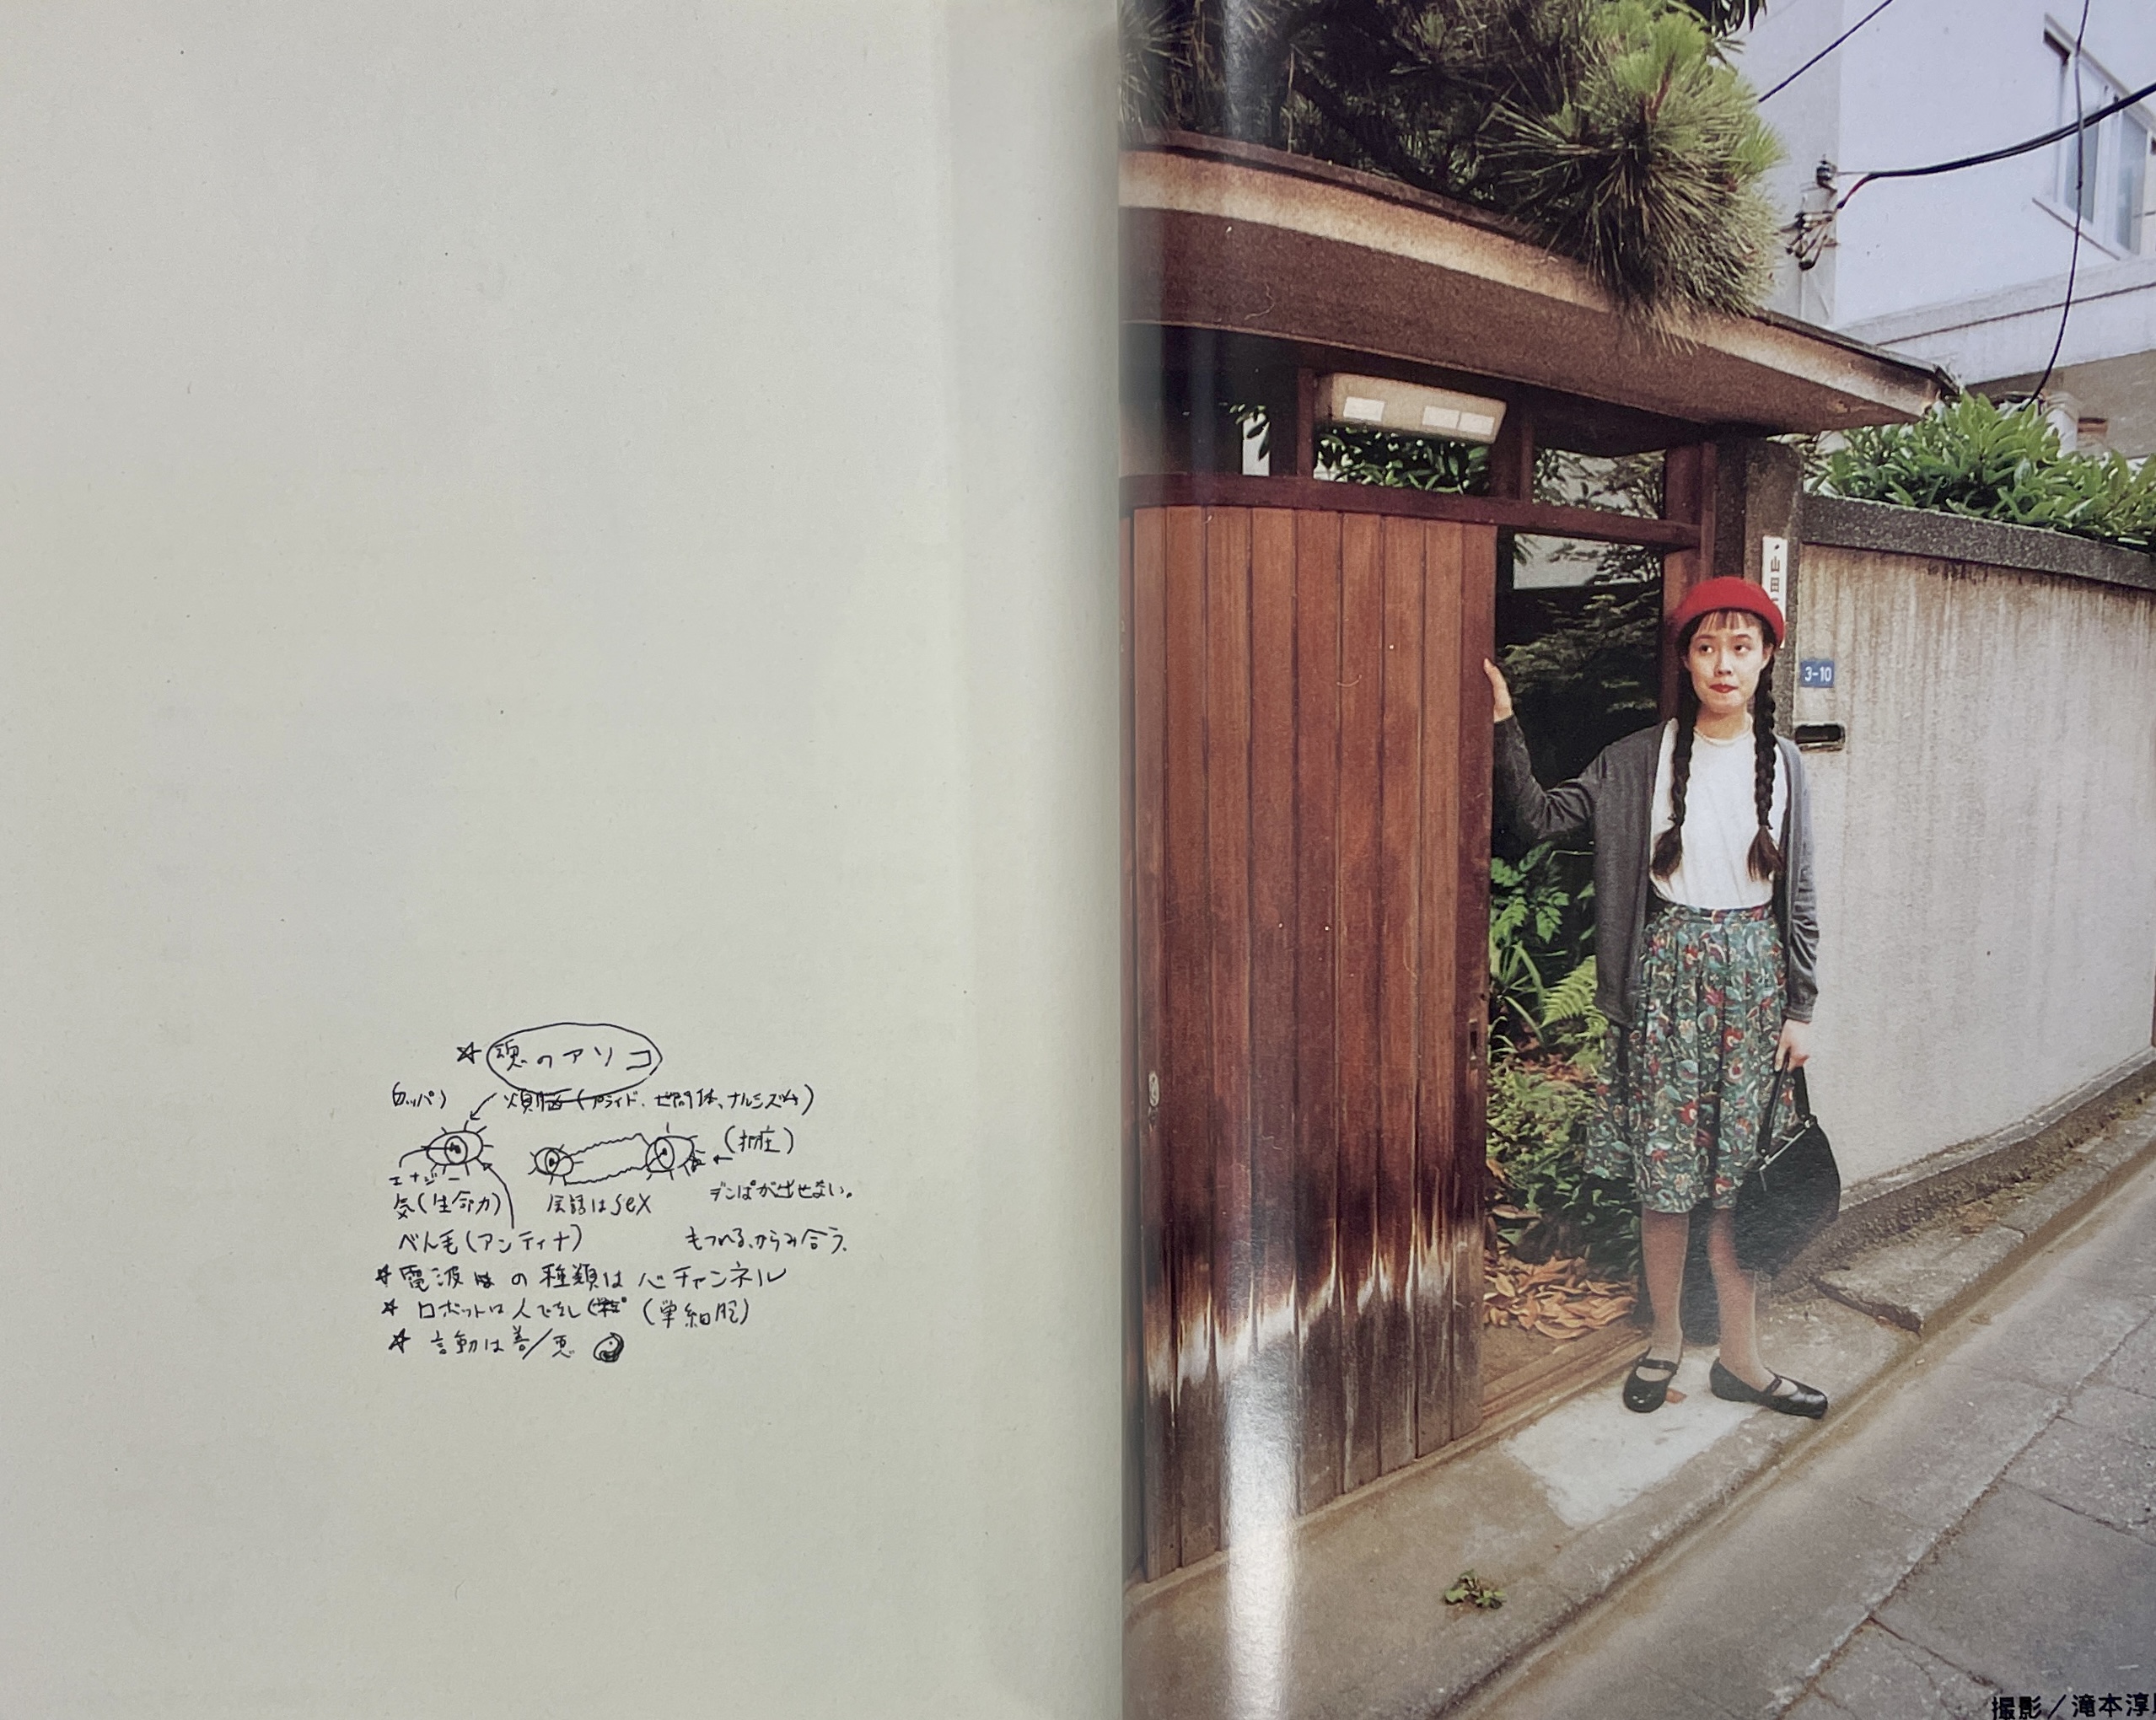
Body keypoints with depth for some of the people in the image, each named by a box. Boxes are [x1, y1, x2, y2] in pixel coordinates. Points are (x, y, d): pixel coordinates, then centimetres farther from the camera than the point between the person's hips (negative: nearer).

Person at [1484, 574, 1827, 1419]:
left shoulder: (1782, 763, 5)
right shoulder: (1641, 759, -1)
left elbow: (1799, 898, 7)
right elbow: (1539, 818, -8)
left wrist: (1800, 1007, 4)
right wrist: (1504, 724, -17)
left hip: (1752, 969, 2)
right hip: (1668, 968, -1)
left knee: (1738, 1170, 6)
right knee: (1665, 1170, 4)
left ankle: (1740, 1355, 19)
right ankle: (1666, 1337, 22)